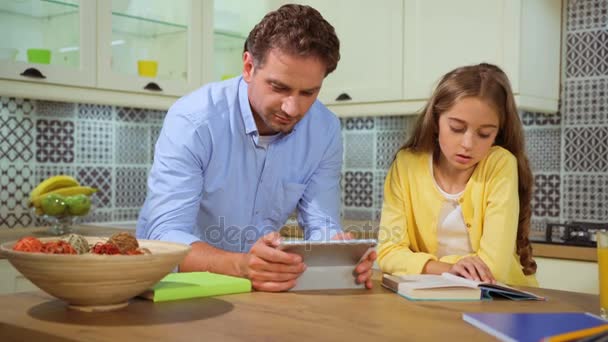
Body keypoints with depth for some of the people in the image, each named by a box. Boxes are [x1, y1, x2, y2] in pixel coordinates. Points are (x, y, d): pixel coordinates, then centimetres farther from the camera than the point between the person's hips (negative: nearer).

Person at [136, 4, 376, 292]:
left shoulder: (325, 131, -7)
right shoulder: (193, 121, -20)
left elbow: (321, 226, -5)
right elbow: (166, 236, -25)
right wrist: (240, 265, -42)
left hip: (259, 288, 4)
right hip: (177, 281, -3)